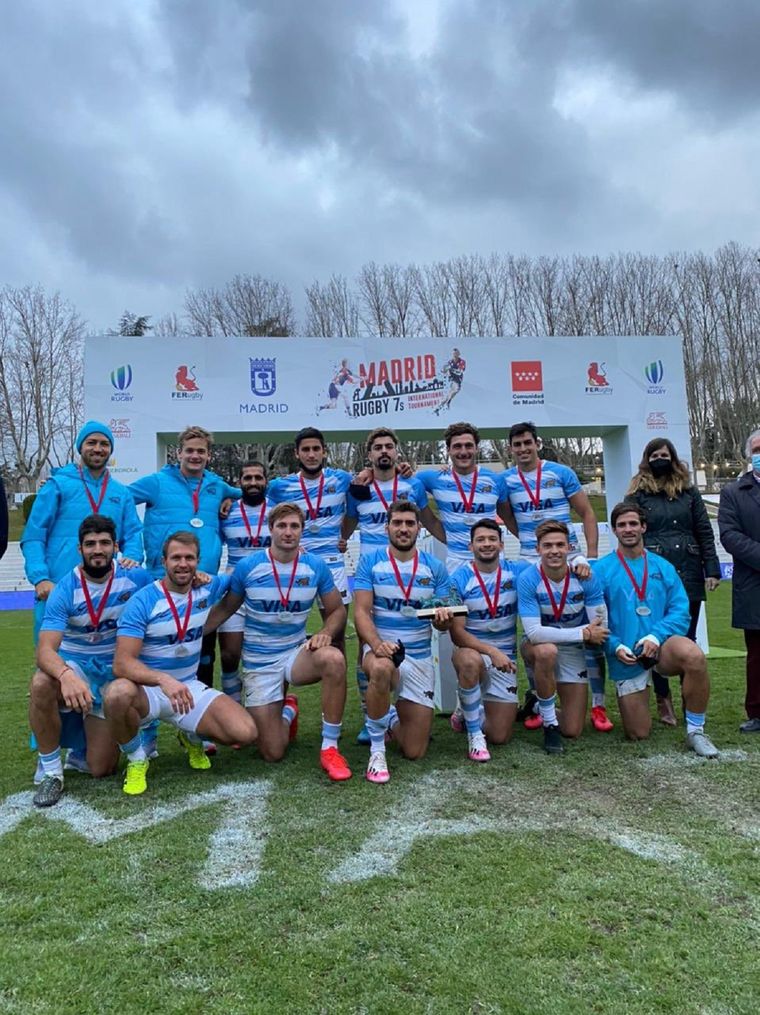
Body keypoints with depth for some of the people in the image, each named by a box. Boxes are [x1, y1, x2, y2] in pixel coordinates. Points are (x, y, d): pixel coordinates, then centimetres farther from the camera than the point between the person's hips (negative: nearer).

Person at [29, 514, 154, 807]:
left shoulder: (134, 577, -12)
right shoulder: (65, 590, -18)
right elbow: (45, 650, -29)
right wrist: (66, 675, -51)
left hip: (115, 674, 1)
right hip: (74, 665, -1)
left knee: (101, 769, -3)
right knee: (41, 684, -38)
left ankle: (98, 730, 33)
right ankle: (50, 771, -15)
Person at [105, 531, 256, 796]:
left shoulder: (207, 588, -2)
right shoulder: (142, 601, -16)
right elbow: (122, 663, -23)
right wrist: (163, 680, -41)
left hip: (189, 688, 3)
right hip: (147, 689, -3)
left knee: (245, 733, -18)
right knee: (117, 694, -39)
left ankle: (192, 737, 17)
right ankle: (136, 760, -6)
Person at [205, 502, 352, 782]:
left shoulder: (316, 566, -6)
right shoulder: (247, 567, -9)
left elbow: (337, 610, 4)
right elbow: (225, 608, 4)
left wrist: (325, 634, -17)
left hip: (297, 653, 1)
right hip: (259, 662, 0)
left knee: (334, 659, -36)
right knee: (272, 754, -4)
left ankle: (330, 748, -20)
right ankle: (287, 711, 33)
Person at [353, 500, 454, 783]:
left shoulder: (435, 567, 2)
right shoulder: (370, 562, -3)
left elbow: (443, 623, 3)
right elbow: (361, 612, -11)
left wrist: (443, 619, -22)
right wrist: (376, 644, -31)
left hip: (420, 657, 3)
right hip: (380, 649, -2)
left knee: (415, 752, 3)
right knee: (382, 669, -42)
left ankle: (389, 718, 39)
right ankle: (376, 750, -18)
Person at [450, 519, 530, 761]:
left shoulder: (516, 571, -4)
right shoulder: (459, 579, -13)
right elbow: (457, 633, -16)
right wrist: (492, 652, -28)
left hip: (506, 658, 3)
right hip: (472, 651, -3)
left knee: (500, 737, 3)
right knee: (471, 661, -41)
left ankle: (469, 711, 37)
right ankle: (474, 735, -20)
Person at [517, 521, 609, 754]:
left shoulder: (584, 576, -18)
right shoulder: (528, 579, -24)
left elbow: (600, 628, -16)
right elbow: (534, 633, -29)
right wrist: (583, 633, -29)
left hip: (573, 652, 2)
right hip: (538, 648, -2)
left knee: (573, 731, -1)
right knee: (547, 650, -40)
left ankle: (538, 704, 33)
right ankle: (549, 724, -18)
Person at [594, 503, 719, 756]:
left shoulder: (662, 567, 5)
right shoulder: (602, 570, -3)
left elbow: (680, 610, -2)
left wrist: (657, 636, -18)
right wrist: (615, 647, -19)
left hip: (661, 644, 1)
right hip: (626, 657, -1)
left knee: (694, 656, -35)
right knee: (637, 734, 2)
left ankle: (695, 731, -15)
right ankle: (633, 701, 39)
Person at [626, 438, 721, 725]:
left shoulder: (688, 491, 11)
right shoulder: (638, 494, 2)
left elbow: (704, 532, 9)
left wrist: (712, 569, 2)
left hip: (689, 575, 3)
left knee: (687, 639, 9)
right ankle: (663, 699, 15)